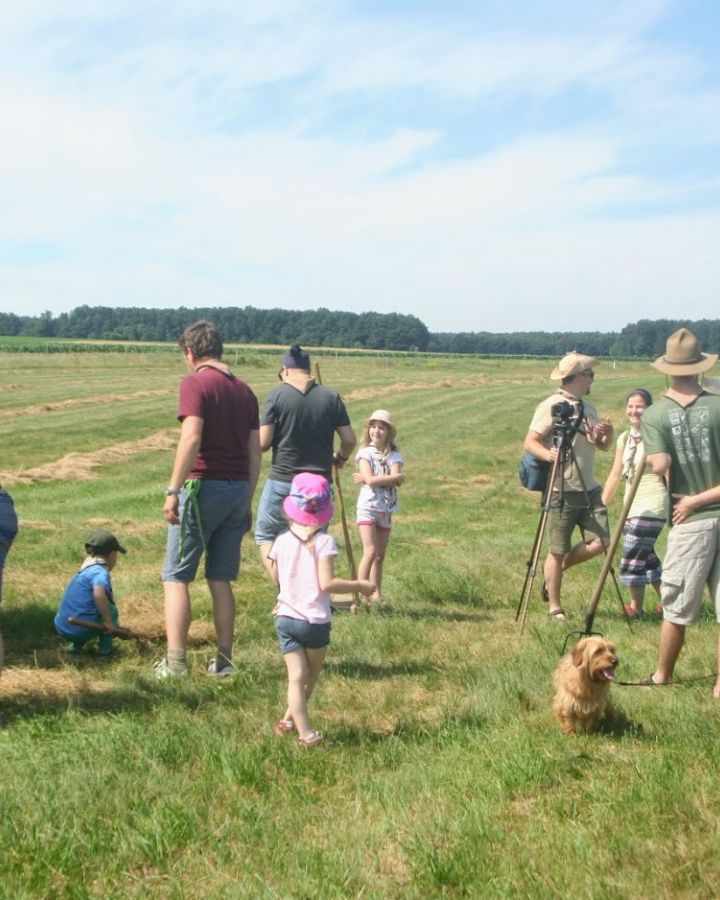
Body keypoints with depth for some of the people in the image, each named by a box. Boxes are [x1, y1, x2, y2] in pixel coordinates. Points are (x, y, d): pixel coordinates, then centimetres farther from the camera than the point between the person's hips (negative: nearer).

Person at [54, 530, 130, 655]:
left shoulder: (84, 571, 20)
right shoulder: (100, 572, -10)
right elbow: (99, 593, -32)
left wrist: (111, 626, 39)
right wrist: (108, 621, -23)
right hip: (80, 630, -8)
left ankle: (75, 644, 18)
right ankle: (105, 647, 10)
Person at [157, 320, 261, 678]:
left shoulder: (195, 383, -7)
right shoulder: (244, 390, 13)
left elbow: (191, 438, -20)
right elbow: (254, 453, 13)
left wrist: (172, 490, -19)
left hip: (203, 487, -6)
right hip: (238, 490, 6)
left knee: (176, 577, 1)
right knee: (221, 579, 13)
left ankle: (175, 662, -3)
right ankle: (224, 659, 15)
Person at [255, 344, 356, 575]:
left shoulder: (277, 395, -7)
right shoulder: (331, 398, 2)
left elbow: (263, 443, -11)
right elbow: (349, 440, 3)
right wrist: (341, 458, 24)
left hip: (282, 481, -3)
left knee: (265, 535, 12)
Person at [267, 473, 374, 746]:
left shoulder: (282, 541, 0)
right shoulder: (324, 542, -12)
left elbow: (276, 578, 10)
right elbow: (327, 583, -18)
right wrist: (360, 585, -8)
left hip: (285, 618, 3)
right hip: (314, 620, -3)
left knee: (296, 676, 1)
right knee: (311, 676, 19)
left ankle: (304, 731, -5)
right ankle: (290, 720, 26)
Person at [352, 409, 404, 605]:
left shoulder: (393, 456, 6)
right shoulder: (365, 453, -2)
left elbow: (397, 480, -11)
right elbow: (371, 480, -16)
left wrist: (374, 479, -13)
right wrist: (395, 477, -12)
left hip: (386, 510, 4)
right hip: (368, 508, -4)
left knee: (380, 556, 10)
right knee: (370, 551, -16)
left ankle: (376, 594, 18)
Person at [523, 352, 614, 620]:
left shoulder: (587, 407, 15)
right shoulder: (551, 406, -8)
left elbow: (602, 446, 19)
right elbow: (530, 442, -12)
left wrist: (607, 435, -3)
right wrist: (548, 454, -32)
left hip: (588, 489, 7)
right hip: (561, 491, -7)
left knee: (601, 541, -2)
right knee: (558, 551, 0)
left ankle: (555, 570, 21)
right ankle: (554, 608, 14)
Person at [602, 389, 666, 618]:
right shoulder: (624, 438, 12)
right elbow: (616, 475, 15)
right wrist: (601, 505, 14)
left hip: (651, 506, -7)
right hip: (633, 507, 7)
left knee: (633, 557, -7)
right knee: (646, 557, 12)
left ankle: (636, 608, 4)